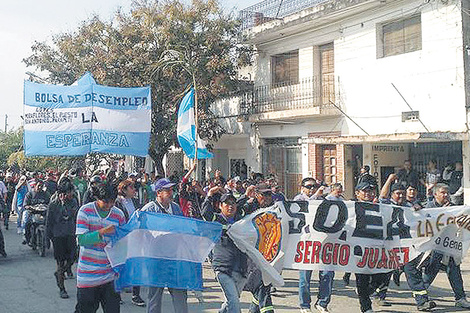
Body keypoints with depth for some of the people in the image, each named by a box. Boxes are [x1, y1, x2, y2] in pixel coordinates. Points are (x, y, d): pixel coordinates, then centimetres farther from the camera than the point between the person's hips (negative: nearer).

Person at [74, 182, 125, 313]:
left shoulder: (119, 214, 0)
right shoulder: (85, 211, -6)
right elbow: (81, 240, -14)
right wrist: (102, 232, -27)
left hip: (110, 275, 1)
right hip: (87, 274, -1)